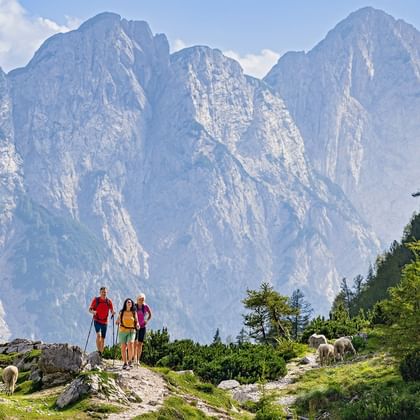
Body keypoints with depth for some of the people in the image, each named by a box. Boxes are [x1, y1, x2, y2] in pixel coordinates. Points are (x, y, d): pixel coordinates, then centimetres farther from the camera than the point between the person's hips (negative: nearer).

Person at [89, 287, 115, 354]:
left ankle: (101, 353, 18)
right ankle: (98, 351, -23)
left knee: (103, 338, 8)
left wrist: (113, 312, -17)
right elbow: (90, 309, -1)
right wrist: (93, 312, -23)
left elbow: (112, 310, 6)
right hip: (97, 321, -3)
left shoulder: (109, 301, 0)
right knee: (98, 335, -23)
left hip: (104, 322, 3)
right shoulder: (96, 300, -5)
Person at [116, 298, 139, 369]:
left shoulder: (134, 313, 7)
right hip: (122, 331, 1)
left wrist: (137, 325, -8)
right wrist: (117, 323, -6)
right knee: (123, 347, 1)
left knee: (130, 345, -20)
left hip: (131, 331, -1)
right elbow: (118, 320, 14)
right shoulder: (122, 312, 7)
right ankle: (125, 363, 11)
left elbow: (136, 321, 11)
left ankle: (130, 360, -3)